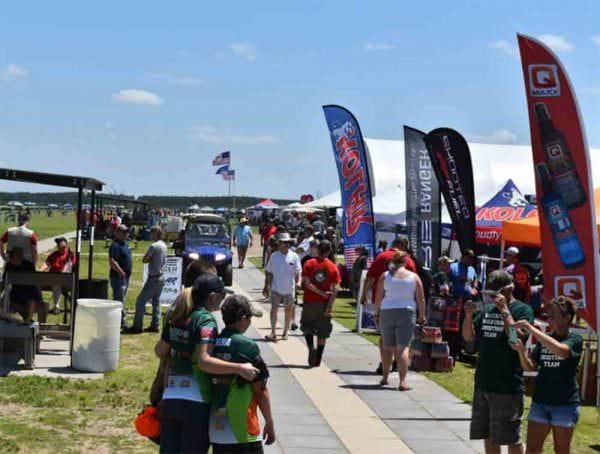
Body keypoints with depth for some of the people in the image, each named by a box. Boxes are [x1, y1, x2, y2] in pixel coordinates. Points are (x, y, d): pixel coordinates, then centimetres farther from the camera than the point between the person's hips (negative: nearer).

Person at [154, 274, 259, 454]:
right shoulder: (206, 320, -11)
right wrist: (239, 368, -25)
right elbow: (204, 361, -24)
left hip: (169, 397, 6)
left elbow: (160, 351, 19)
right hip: (196, 400, -6)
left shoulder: (175, 317, 9)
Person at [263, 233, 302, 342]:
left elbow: (298, 271, -4)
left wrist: (298, 281, -23)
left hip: (289, 288, 1)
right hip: (276, 288, 0)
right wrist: (266, 287, 8)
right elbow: (268, 272, 8)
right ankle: (273, 333, -8)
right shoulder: (274, 256, 1)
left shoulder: (294, 256, -2)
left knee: (289, 310, 9)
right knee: (274, 308, -11)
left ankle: (285, 332, 23)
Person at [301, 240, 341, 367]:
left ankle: (311, 347, -11)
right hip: (325, 304, 1)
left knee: (307, 327, 15)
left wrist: (322, 293, -11)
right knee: (322, 333, 10)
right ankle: (317, 360, 13)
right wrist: (329, 306, -11)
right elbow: (335, 290, -9)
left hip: (309, 303, -1)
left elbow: (307, 283, -13)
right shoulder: (333, 267, -2)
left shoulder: (309, 264, -3)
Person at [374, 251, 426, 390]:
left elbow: (378, 297, 1)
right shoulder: (414, 277, 2)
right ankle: (402, 381, -14)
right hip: (407, 312, -1)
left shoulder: (385, 276, 2)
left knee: (388, 347, 15)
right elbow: (420, 299, 2)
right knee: (403, 347, -5)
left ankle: (385, 377, 27)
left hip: (387, 312, 1)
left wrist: (377, 313, 12)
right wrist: (422, 316, 10)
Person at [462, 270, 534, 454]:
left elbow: (516, 338, -22)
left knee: (511, 438, 1)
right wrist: (469, 316, -7)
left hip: (507, 388, -6)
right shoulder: (487, 309, 11)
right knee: (487, 435, 15)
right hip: (482, 384, 6)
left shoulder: (523, 310, -7)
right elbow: (469, 337, 10)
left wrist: (504, 310, -21)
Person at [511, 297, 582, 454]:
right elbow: (530, 367, 5)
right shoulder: (543, 339, 9)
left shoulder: (575, 340, -6)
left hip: (565, 403, -4)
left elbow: (561, 350, -28)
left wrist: (532, 329, -29)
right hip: (540, 401, 5)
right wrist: (521, 350, -16)